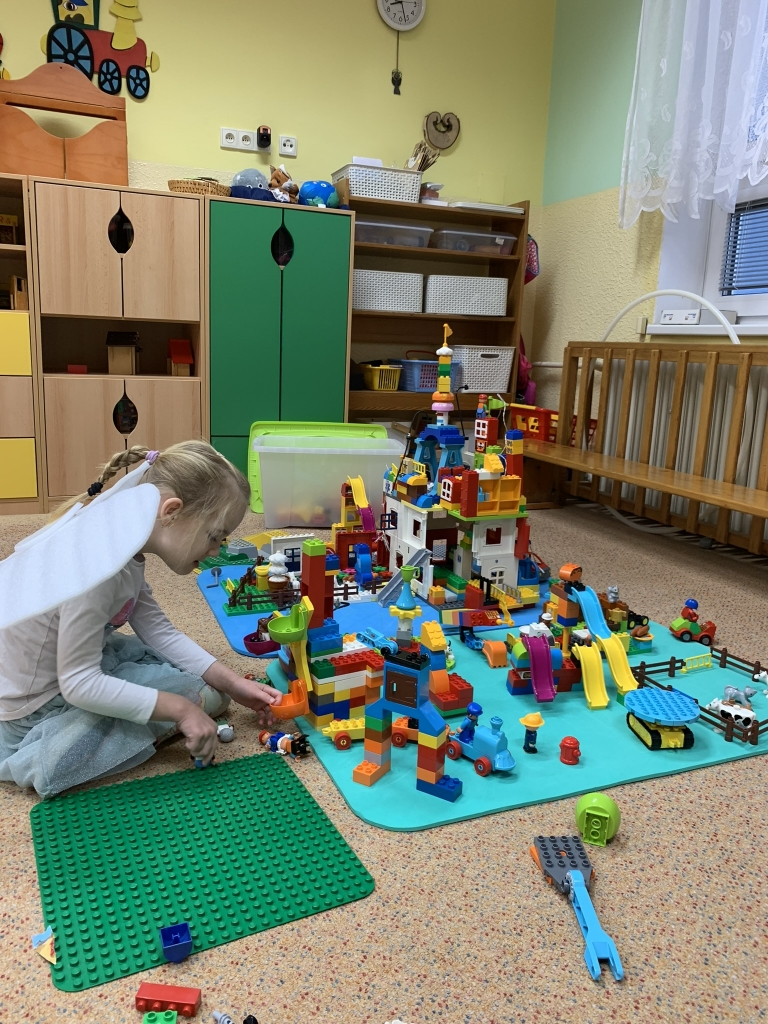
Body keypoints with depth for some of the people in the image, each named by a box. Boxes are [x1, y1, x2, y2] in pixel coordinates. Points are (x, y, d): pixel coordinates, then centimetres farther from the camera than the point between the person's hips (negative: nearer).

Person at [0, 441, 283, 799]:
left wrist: (231, 682, -3)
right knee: (201, 696, -7)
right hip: (32, 709, -9)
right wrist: (179, 709, -25)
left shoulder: (121, 545, -4)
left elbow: (157, 631, 1)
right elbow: (79, 685, -29)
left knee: (209, 683, 10)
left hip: (64, 666, 9)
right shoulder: (97, 567, -34)